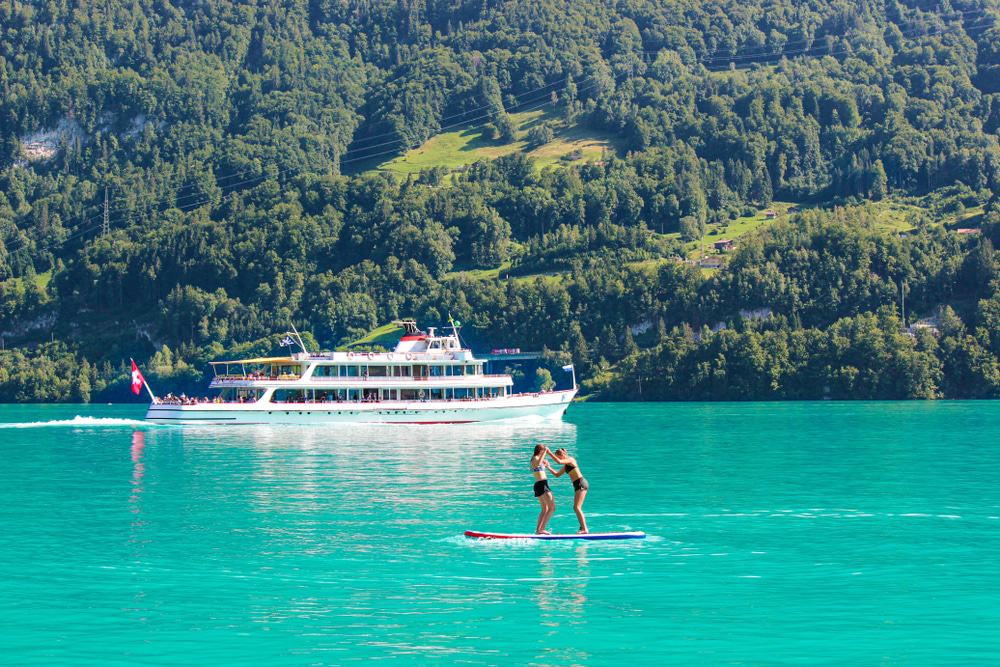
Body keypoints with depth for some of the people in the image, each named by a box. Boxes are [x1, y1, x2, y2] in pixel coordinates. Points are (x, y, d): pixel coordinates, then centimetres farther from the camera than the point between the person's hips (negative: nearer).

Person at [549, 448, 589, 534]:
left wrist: (549, 453, -18)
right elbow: (557, 475, 26)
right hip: (578, 485, 10)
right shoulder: (565, 466, 19)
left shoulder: (570, 459, -7)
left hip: (581, 484, -10)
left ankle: (585, 529, -18)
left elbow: (559, 461, -25)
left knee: (577, 507, -15)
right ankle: (582, 527, 17)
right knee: (576, 508, 13)